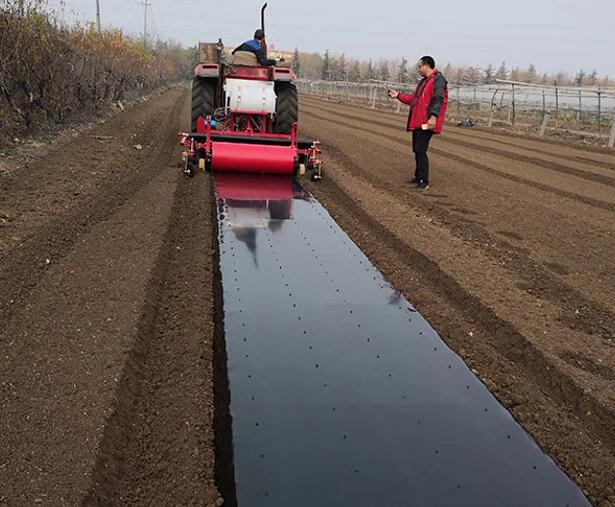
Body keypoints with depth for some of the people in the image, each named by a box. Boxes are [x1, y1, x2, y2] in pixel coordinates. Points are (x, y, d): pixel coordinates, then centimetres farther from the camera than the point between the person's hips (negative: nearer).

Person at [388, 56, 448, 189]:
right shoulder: (423, 81, 22)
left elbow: (438, 99, -20)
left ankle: (424, 181, -8)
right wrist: (398, 95, 21)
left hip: (426, 123, -10)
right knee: (417, 150, 14)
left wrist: (433, 116, -31)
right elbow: (414, 98, 26)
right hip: (417, 122, 10)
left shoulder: (438, 79, -9)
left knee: (421, 151, -13)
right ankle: (418, 177, 25)